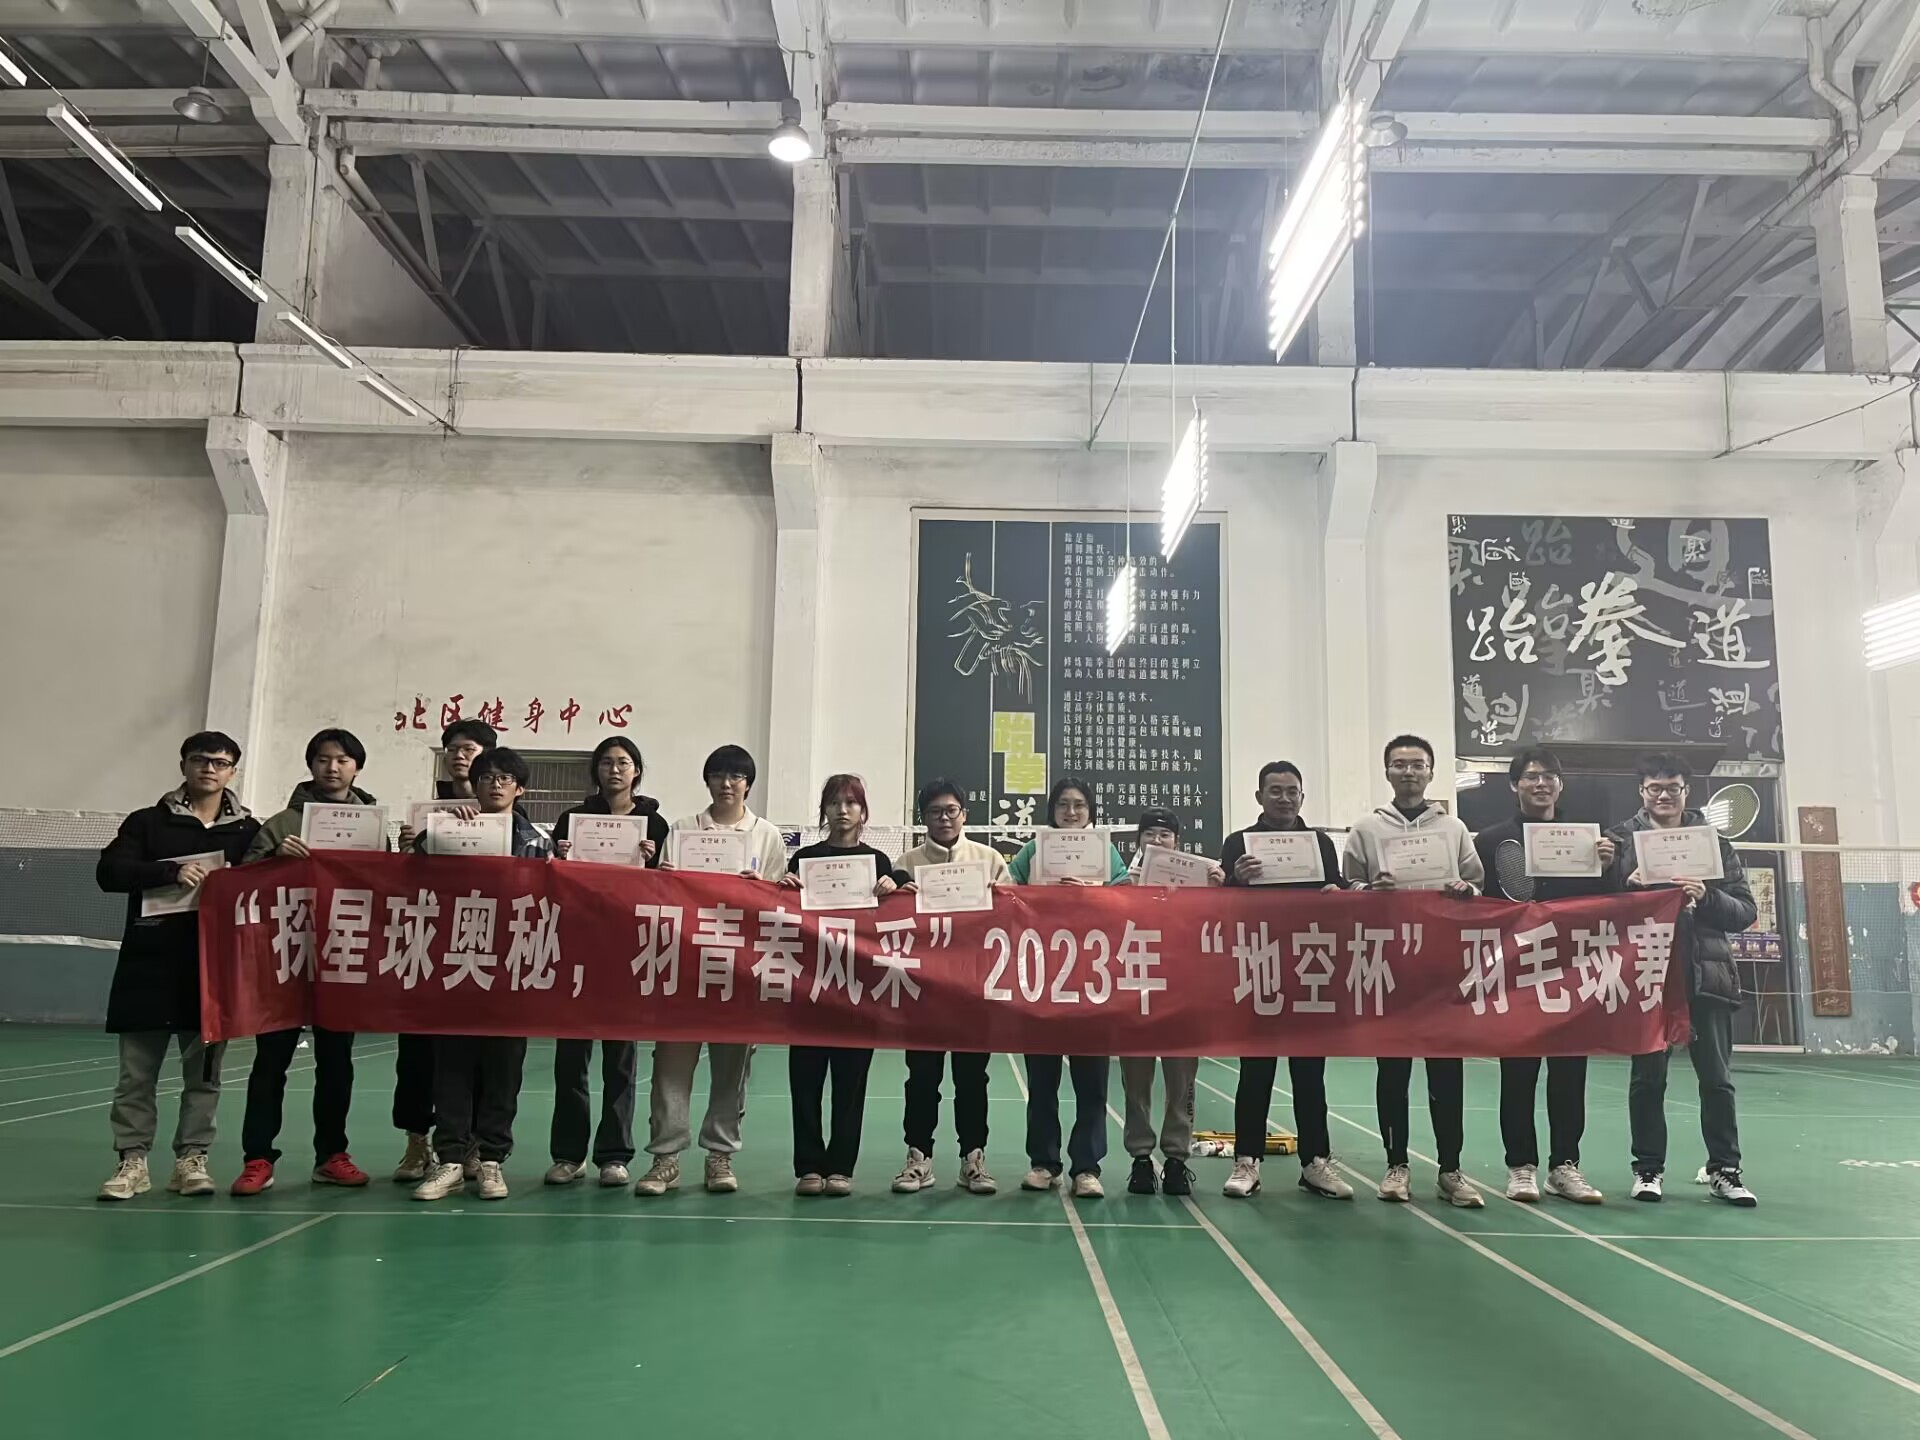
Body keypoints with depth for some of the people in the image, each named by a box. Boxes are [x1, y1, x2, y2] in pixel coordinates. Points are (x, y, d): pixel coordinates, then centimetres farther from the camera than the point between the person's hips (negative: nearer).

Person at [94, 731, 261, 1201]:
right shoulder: (148, 822, 5)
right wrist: (171, 871, -20)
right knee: (138, 1069, 4)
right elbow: (109, 872, -6)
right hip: (150, 963, 0)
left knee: (203, 1070, 5)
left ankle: (191, 1158, 14)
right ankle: (132, 1160, 13)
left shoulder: (250, 831, 8)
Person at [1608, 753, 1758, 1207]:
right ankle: (1648, 1168, 16)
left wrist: (1706, 898, -15)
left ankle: (1724, 1170, 19)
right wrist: (1628, 887, -18)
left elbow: (1745, 911, 3)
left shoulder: (1714, 842, 7)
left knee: (1716, 1077, 7)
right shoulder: (1621, 840, 3)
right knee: (1647, 1076, 6)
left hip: (1705, 975, 1)